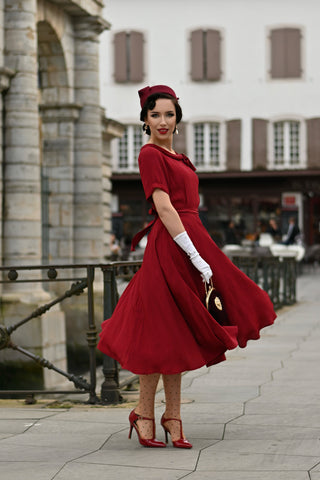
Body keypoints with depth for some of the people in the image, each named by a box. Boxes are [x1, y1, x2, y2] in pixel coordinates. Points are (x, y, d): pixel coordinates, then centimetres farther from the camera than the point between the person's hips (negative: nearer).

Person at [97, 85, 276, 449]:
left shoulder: (175, 156, 19)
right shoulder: (150, 154, -9)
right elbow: (164, 207, -17)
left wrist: (200, 252, 17)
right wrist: (195, 256, -22)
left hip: (189, 240, 9)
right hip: (171, 245, -9)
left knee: (177, 335, 9)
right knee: (163, 332, -4)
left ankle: (172, 416, 14)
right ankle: (145, 413, 6)